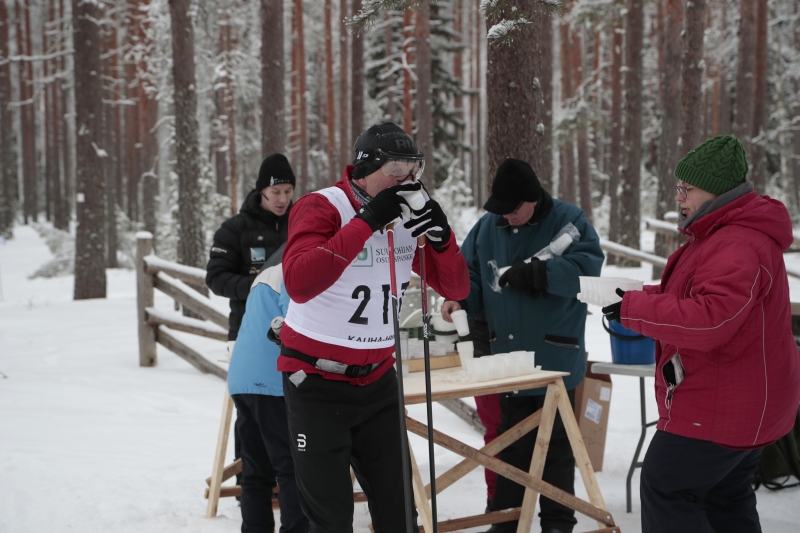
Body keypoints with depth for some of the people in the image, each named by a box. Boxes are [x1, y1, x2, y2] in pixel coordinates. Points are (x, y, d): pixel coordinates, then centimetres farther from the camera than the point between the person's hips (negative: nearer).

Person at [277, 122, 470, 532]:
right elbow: (299, 283, -35)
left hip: (378, 380, 6)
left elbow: (456, 289, 2)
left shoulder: (407, 218, 1)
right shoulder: (322, 208, -17)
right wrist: (366, 221, -34)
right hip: (317, 382, -5)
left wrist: (441, 237, -17)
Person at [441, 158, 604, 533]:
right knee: (508, 442, 13)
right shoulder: (488, 226, 6)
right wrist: (460, 299, -9)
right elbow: (469, 273, 12)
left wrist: (536, 272, -27)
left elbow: (588, 265, -21)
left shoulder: (567, 220, -8)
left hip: (554, 359, -4)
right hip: (506, 357, 4)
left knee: (555, 445, 6)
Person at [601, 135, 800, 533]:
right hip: (742, 406, 11)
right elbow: (692, 296, 23)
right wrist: (644, 296, 3)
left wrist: (633, 309, -26)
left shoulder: (739, 247, -25)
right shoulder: (719, 235, 13)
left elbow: (708, 320, -35)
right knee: (727, 500, 20)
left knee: (665, 489, -5)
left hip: (720, 408, -11)